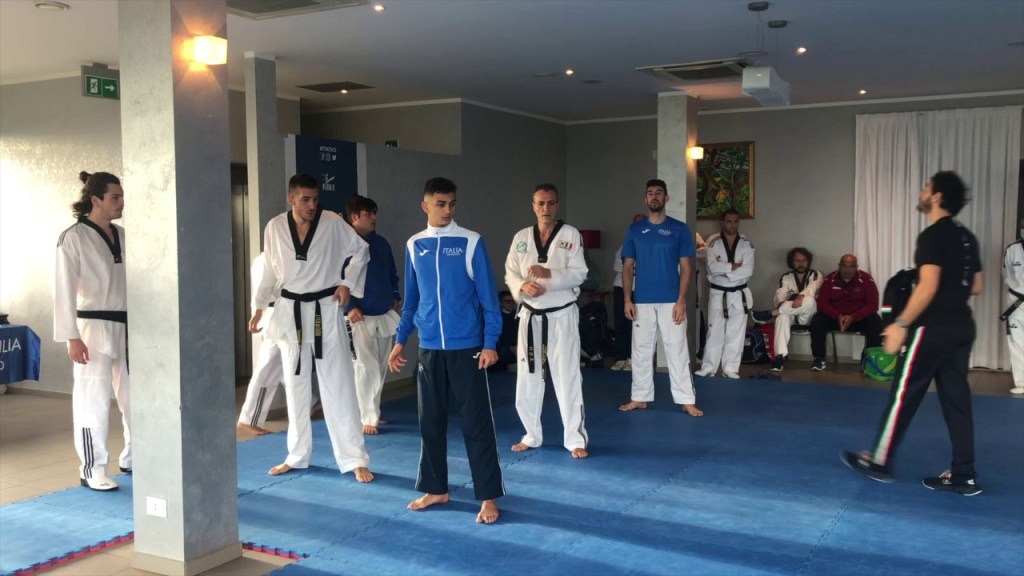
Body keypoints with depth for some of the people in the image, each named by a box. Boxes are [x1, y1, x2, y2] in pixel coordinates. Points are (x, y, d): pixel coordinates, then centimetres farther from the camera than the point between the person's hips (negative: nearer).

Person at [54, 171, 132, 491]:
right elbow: (65, 290, -12)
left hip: (126, 328, 6)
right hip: (94, 329, -6)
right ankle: (92, 469, 14)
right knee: (93, 399, 0)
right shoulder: (74, 238, -9)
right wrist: (72, 338, -16)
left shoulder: (122, 236, 10)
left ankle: (132, 458, 28)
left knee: (136, 395, 12)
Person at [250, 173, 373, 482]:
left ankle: (355, 460, 4)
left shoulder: (333, 223, -8)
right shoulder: (275, 227, -3)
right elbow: (270, 270, 9)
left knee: (338, 387, -2)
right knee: (296, 387, 13)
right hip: (291, 312, 3)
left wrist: (348, 284, -4)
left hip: (325, 310, -2)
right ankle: (297, 455, 27)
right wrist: (259, 308, 9)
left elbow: (360, 250, 5)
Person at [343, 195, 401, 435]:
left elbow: (392, 273, 22)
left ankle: (371, 411, 29)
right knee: (366, 368, -8)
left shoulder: (381, 243, 11)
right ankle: (367, 418, 2)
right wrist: (349, 307, -19)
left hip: (385, 316, 7)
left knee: (380, 368, 14)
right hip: (360, 317, -7)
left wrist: (395, 297, 10)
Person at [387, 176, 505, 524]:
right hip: (429, 348, 4)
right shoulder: (415, 246, 6)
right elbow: (411, 300, 14)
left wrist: (490, 343, -10)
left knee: (476, 423, 0)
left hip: (467, 347, -4)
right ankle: (435, 489, 27)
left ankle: (488, 497, 9)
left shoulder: (471, 242, -5)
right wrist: (400, 341, 11)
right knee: (431, 422, 12)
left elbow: (488, 296, -5)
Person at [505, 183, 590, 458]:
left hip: (562, 315, -3)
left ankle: (575, 439, 9)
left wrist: (549, 274, -23)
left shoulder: (570, 234, -3)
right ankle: (532, 436, 25)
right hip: (530, 316, 3)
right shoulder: (521, 237, 6)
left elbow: (579, 273, -9)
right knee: (527, 378, 9)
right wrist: (523, 286, -17)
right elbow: (510, 273, 4)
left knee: (568, 377, -2)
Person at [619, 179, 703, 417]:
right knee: (641, 350, 9)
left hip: (670, 301, -2)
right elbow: (628, 267, 7)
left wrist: (681, 300, -10)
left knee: (677, 350, -1)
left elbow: (686, 267, -1)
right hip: (642, 302, 2)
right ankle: (640, 397, 19)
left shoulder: (679, 229, 0)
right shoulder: (634, 230, 6)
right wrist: (627, 299, -1)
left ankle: (687, 400, 5)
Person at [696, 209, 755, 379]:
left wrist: (724, 272, -17)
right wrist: (733, 266, -17)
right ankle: (708, 368, 7)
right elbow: (713, 267, -17)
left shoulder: (746, 244, 0)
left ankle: (730, 368, 12)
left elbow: (748, 270, -13)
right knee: (714, 331, 0)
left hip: (738, 294, 1)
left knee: (735, 333, 4)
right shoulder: (713, 242, -2)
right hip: (718, 293, -1)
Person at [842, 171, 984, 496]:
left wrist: (901, 324, -18)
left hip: (934, 328, -9)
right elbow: (977, 286, 18)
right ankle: (964, 475, 14)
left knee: (904, 394, 2)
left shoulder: (933, 235, -15)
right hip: (962, 326, 9)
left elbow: (928, 287, -21)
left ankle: (880, 461, 13)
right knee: (956, 398, 11)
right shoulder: (966, 237, 13)